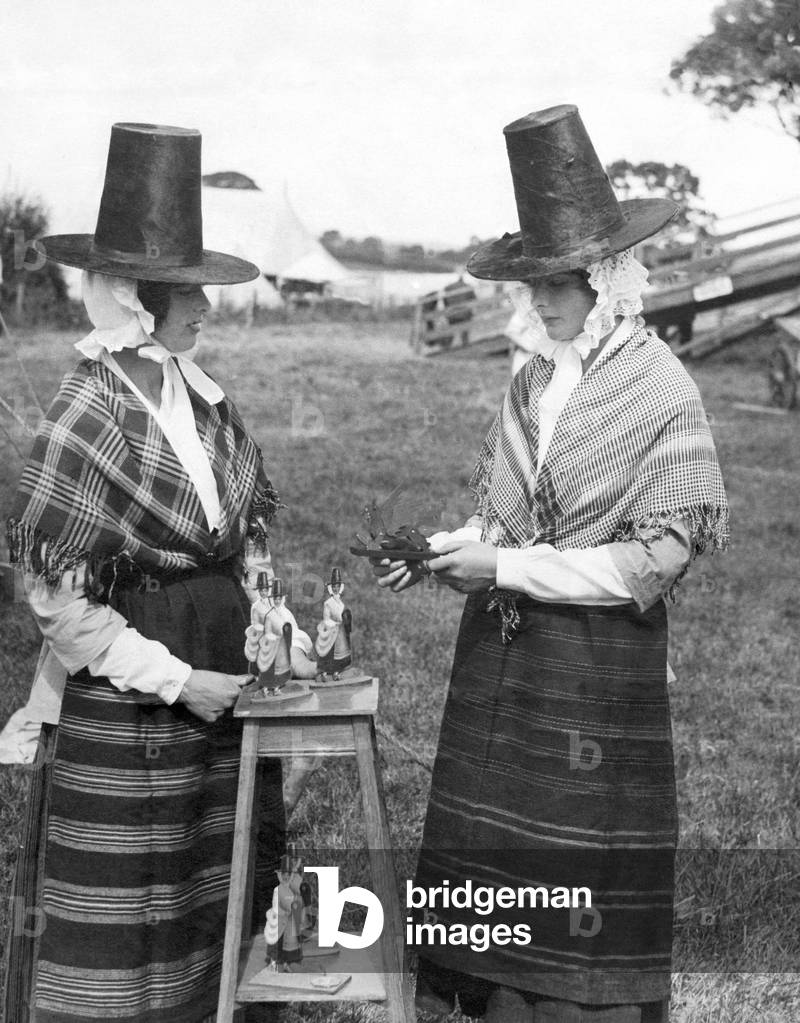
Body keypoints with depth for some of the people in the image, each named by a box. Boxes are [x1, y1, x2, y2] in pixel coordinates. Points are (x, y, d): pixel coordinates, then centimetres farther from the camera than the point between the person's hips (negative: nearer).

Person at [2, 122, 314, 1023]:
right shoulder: (86, 418, -16)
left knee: (220, 905, 15)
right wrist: (177, 682, -15)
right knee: (132, 930, 6)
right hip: (127, 709, -6)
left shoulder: (198, 394, 4)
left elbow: (249, 526, 16)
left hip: (223, 681, 6)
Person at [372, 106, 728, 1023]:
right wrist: (433, 555, -6)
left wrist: (508, 569, -16)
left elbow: (657, 559, -13)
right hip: (498, 655, 6)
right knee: (495, 866, 11)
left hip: (599, 666, -6)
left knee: (583, 885, 4)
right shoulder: (531, 382, 7)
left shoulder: (662, 392, -11)